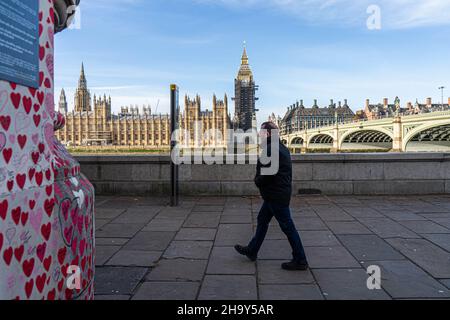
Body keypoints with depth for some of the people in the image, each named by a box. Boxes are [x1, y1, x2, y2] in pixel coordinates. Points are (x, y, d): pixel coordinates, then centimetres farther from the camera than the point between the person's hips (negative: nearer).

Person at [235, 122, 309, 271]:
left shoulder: (270, 149, -20)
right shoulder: (281, 148, 13)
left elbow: (266, 173, -26)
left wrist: (257, 181, -5)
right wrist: (259, 180, 8)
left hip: (276, 195, -11)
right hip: (278, 193, 11)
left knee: (288, 227, -1)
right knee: (262, 220, 20)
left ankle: (300, 261, 10)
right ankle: (252, 251, 33)